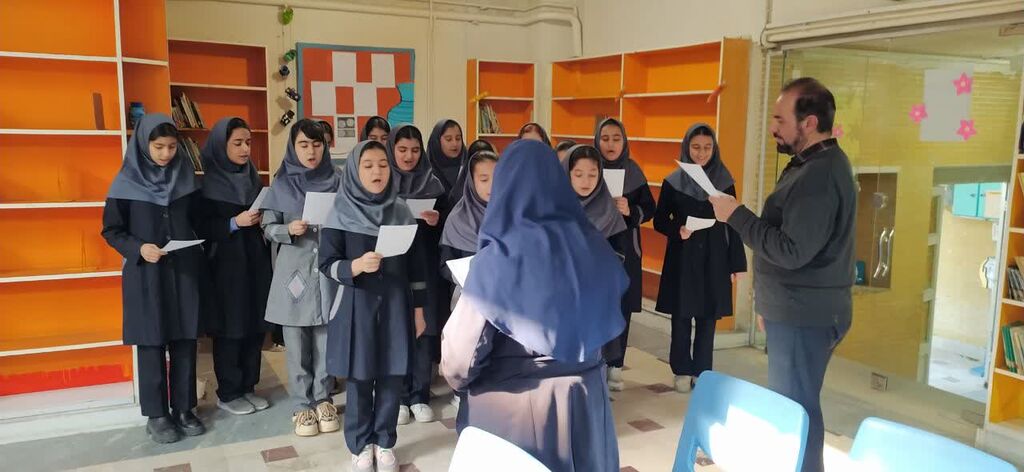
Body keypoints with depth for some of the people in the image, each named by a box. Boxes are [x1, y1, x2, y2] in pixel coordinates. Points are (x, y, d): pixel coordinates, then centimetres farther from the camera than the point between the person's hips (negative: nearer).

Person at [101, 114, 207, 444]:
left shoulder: (186, 177, 4)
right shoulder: (128, 181, -4)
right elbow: (111, 230, -1)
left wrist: (200, 260, -1)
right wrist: (138, 248, -18)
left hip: (185, 271, 3)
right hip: (146, 275, -2)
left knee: (184, 343, 6)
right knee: (152, 345, 4)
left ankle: (184, 409, 19)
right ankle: (156, 415, 16)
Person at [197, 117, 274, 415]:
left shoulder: (253, 179, 10)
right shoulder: (209, 183, -6)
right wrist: (235, 223, -21)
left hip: (256, 262, 5)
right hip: (225, 265, -5)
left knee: (256, 326, 7)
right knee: (230, 328, 1)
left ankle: (248, 387, 20)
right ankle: (227, 394, 14)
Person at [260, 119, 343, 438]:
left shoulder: (336, 181, 5)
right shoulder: (282, 185, 3)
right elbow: (267, 228, 1)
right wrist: (288, 229, -18)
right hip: (294, 270, -1)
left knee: (326, 340, 6)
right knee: (297, 342, 5)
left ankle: (323, 399, 22)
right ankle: (301, 405, 17)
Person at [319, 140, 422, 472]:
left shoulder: (401, 211, 4)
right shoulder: (341, 214, -4)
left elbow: (414, 264, 7)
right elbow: (326, 264, -7)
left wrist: (418, 309, 6)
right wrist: (356, 266, -26)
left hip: (395, 306, 2)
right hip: (357, 307, -2)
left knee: (392, 377, 7)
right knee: (359, 379, 6)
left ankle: (385, 443, 24)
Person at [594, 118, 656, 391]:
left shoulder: (633, 171, 4)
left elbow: (650, 209, 5)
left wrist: (631, 211, -15)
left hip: (625, 249, 2)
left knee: (621, 309, 5)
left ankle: (614, 367, 17)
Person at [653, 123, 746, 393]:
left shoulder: (725, 182, 2)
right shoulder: (673, 182, -2)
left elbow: (732, 225, 4)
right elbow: (659, 221, 2)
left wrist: (737, 263, 2)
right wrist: (677, 230, -19)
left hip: (714, 259, 1)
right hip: (682, 258, -1)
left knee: (707, 317, 6)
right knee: (681, 316, 4)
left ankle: (702, 371, 18)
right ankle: (682, 371, 17)